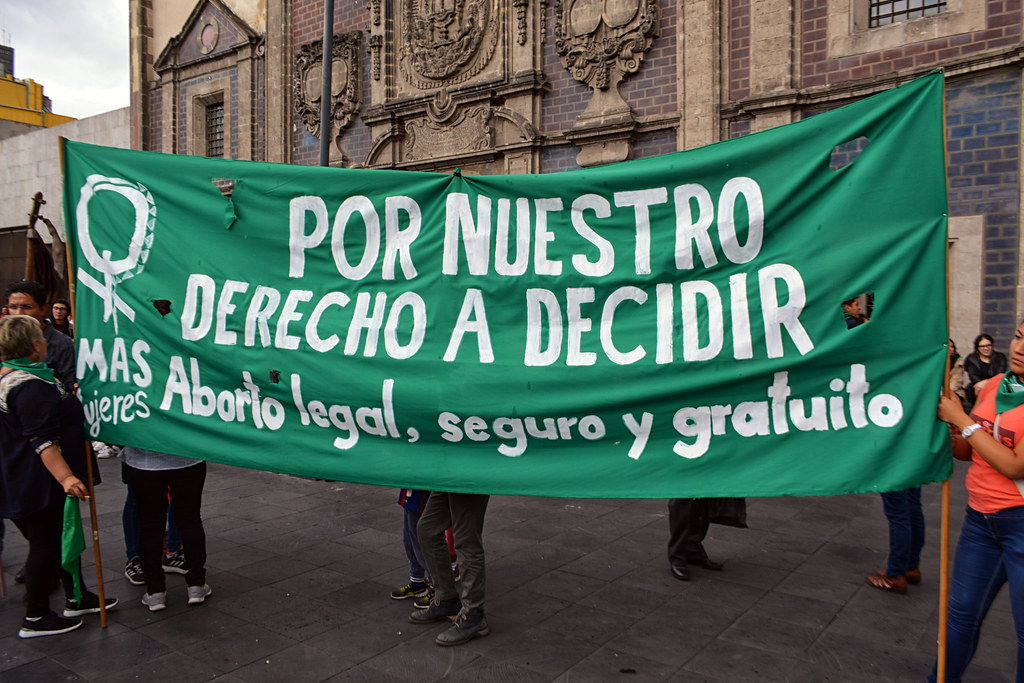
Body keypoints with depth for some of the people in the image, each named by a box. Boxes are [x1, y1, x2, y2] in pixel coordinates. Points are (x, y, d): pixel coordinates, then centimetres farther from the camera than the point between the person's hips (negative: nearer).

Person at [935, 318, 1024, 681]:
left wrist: (962, 419, -16)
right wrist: (946, 422, -8)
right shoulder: (994, 385, 5)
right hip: (980, 517, 6)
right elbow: (965, 450, 11)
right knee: (962, 611, 17)